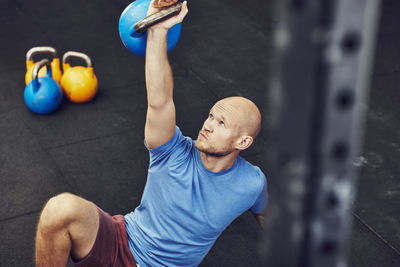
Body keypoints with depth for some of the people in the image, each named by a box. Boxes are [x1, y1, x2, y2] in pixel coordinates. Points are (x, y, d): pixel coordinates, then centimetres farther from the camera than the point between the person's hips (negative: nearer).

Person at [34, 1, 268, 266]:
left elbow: (263, 213, 18)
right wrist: (158, 30, -39)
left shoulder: (251, 183, -6)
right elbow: (159, 100, -28)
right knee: (63, 207, -31)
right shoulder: (176, 154, -11)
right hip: (121, 242, -1)